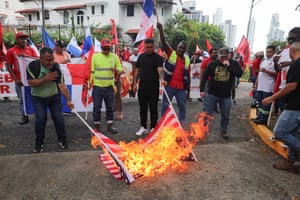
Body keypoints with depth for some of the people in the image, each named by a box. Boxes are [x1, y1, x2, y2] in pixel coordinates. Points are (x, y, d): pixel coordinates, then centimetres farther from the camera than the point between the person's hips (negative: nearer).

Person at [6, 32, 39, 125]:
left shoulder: (30, 49, 7)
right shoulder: (11, 51, 3)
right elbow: (9, 67, 2)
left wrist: (26, 56, -16)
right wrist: (16, 79, -6)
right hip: (20, 80, 0)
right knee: (22, 99, 6)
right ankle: (25, 117, 17)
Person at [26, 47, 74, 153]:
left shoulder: (56, 67, -21)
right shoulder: (32, 66, -20)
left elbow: (62, 85, -27)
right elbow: (31, 83, -22)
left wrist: (68, 100, -35)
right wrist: (45, 78, -32)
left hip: (54, 97, 1)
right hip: (38, 98, -1)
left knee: (58, 118, 0)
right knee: (40, 119, -7)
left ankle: (62, 140, 18)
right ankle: (39, 143, 13)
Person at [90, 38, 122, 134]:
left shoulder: (114, 57, 3)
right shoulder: (95, 56, 1)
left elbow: (120, 69, 7)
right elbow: (92, 71, 5)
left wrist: (116, 70, -16)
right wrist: (91, 82, 3)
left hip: (109, 86, 1)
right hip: (97, 86, -1)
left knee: (110, 107, 7)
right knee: (97, 107, 4)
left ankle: (110, 126, 19)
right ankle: (96, 127, 16)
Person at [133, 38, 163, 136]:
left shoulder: (157, 57, -5)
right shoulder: (141, 57, 10)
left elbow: (159, 69, -21)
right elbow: (137, 71, 14)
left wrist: (161, 78, -40)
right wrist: (135, 84, 9)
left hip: (153, 87, -4)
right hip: (142, 87, 4)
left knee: (153, 108, 4)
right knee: (143, 108, 11)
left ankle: (153, 128, 17)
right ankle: (143, 127, 24)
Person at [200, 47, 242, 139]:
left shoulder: (234, 64, -1)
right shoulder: (213, 64, -2)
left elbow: (239, 74, -17)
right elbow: (205, 77, 1)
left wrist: (229, 66, -22)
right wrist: (202, 90, -5)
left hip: (226, 96, 1)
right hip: (212, 94, -1)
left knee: (225, 116, 13)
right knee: (206, 114, 4)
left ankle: (224, 131, 32)